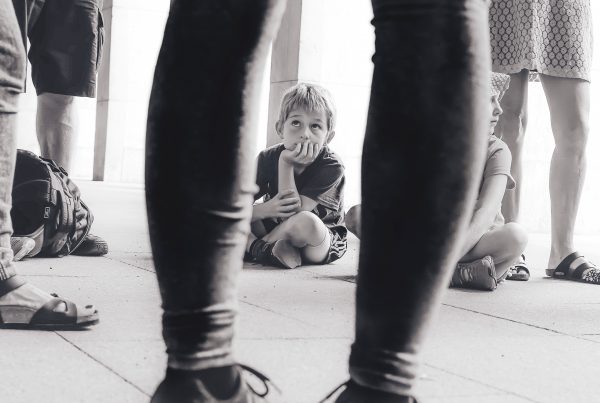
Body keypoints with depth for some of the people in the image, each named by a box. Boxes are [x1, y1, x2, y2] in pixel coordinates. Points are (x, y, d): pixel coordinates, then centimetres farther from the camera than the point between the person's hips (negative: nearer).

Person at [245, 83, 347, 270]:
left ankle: (254, 245, -15)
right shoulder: (268, 158, -8)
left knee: (306, 221, -40)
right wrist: (266, 209, -36)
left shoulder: (331, 167, -20)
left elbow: (294, 213, -27)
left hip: (324, 243, -4)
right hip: (275, 228, 4)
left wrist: (285, 163, -29)